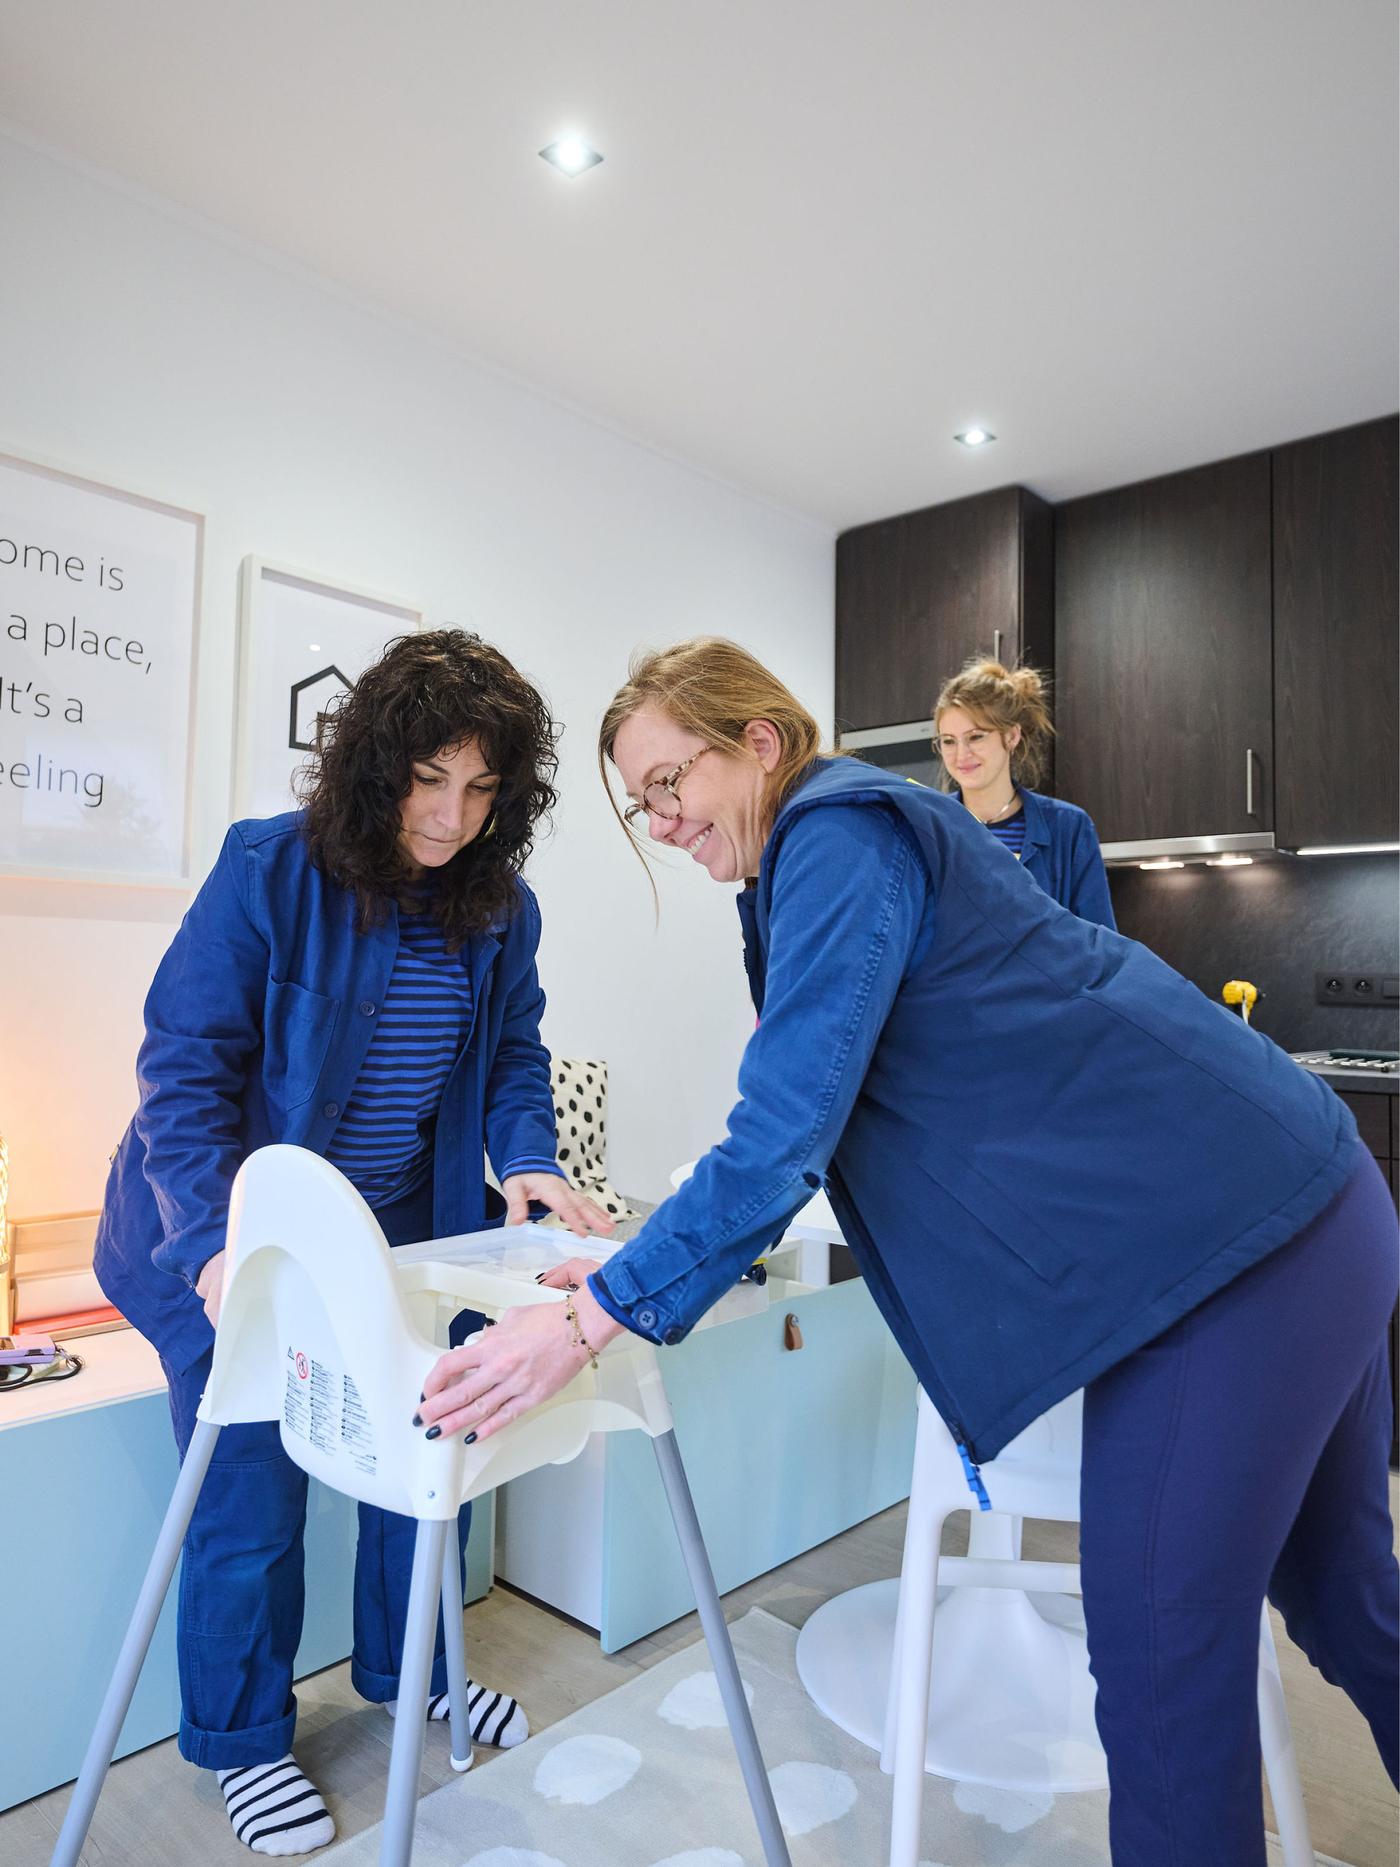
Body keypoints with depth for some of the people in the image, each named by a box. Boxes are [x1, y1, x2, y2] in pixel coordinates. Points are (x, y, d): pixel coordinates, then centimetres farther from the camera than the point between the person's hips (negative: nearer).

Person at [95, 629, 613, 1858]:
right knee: (251, 1492, 5)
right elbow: (186, 1065, -21)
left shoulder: (501, 905, -5)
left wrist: (527, 1158, -16)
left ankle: (403, 1671, 45)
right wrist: (218, 1238, -31)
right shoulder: (268, 871, -20)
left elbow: (511, 1053, 3)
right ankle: (242, 1739, 34)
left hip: (409, 1228, 5)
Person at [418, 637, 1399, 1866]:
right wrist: (663, 1253, 17)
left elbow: (787, 1128, -23)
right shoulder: (849, 839, 15)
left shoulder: (839, 838, -15)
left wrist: (592, 1318, -18)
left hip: (1226, 1238, -10)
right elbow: (815, 1114, 20)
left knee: (1161, 1653, 1)